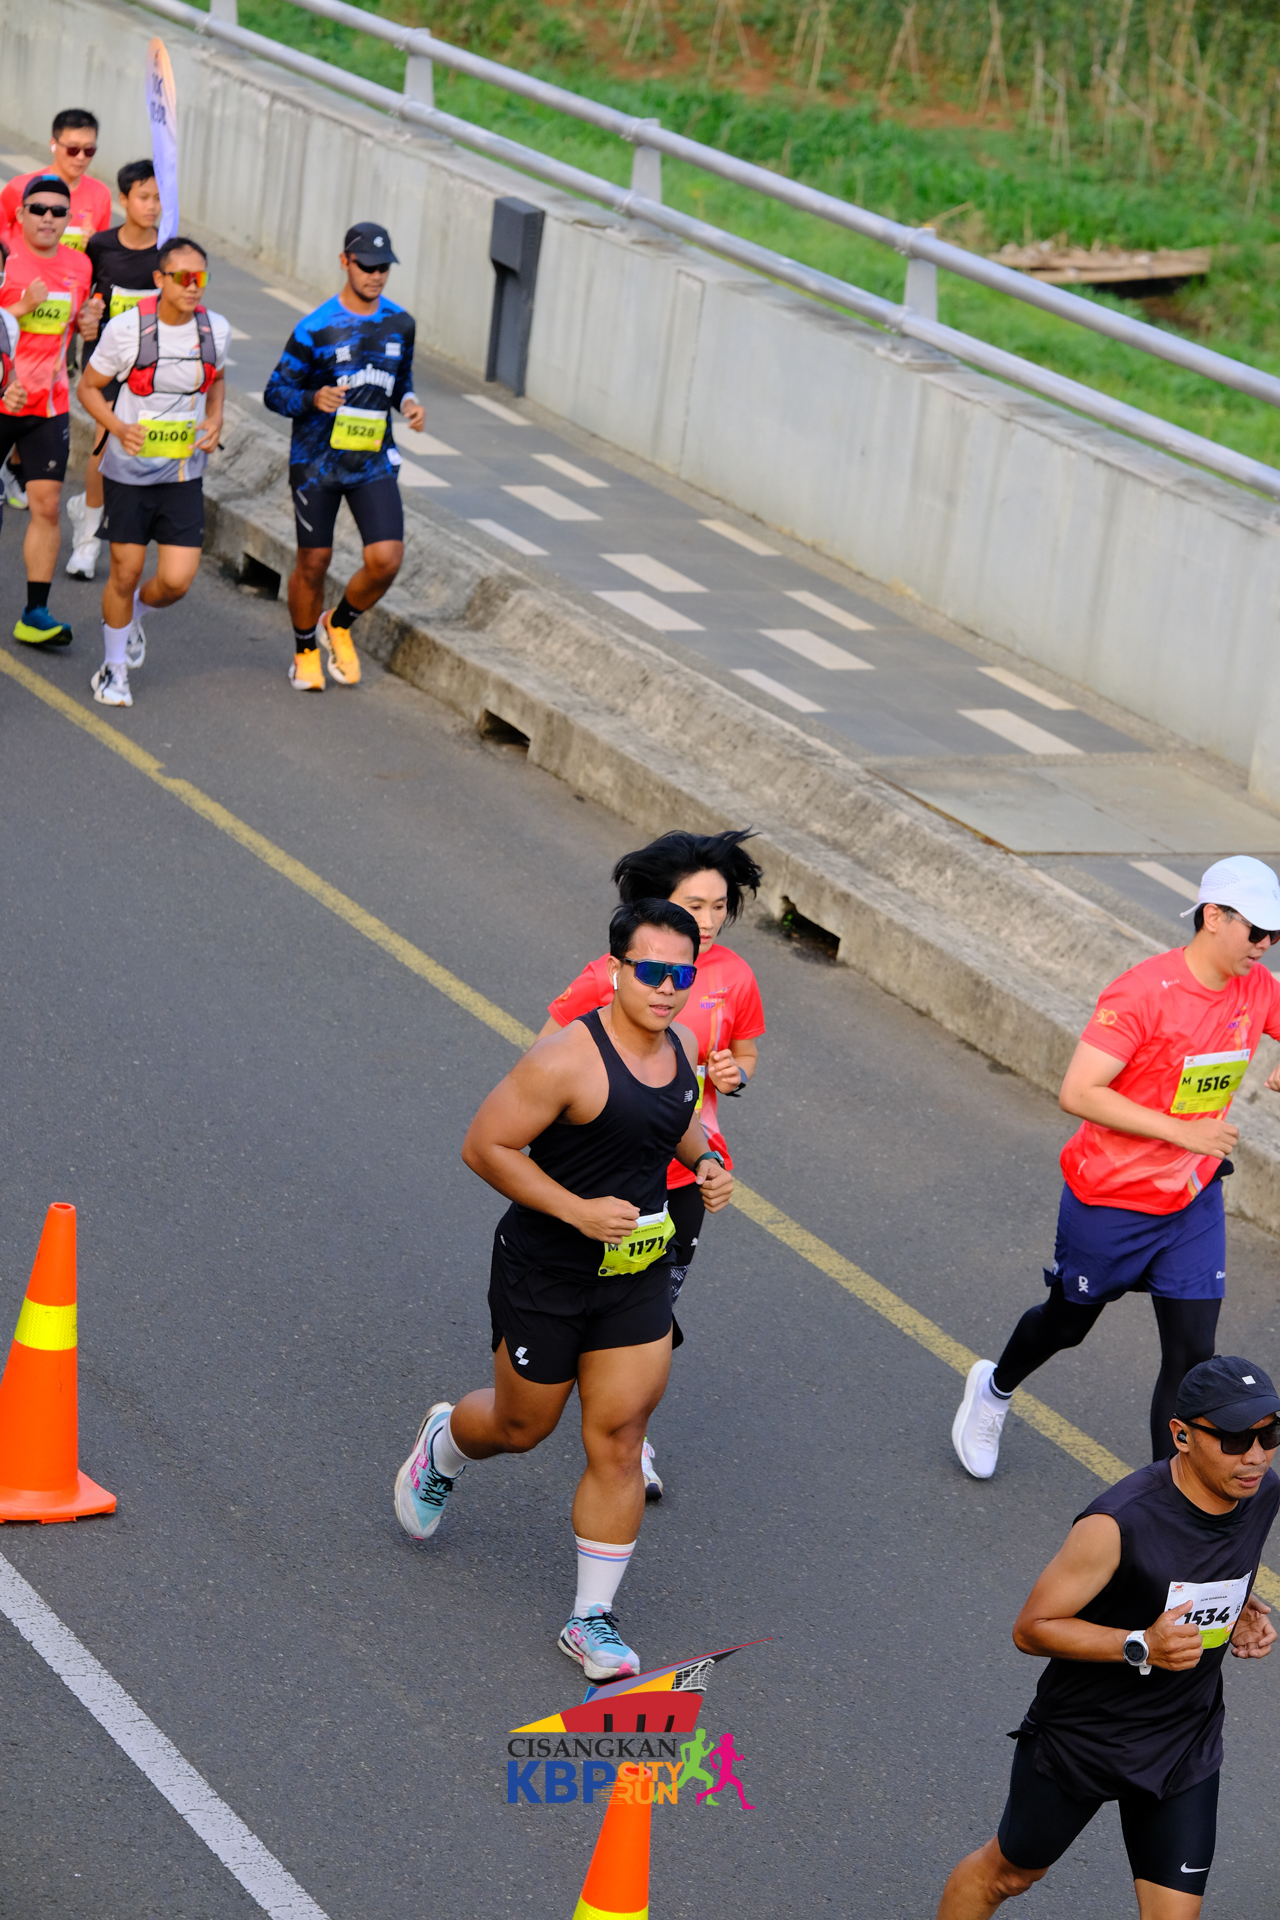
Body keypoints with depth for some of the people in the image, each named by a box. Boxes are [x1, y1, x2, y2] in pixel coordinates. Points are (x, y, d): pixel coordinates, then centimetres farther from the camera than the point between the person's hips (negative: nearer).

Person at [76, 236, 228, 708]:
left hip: (184, 474, 3)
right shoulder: (127, 328, -15)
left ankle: (132, 616, 32)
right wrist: (118, 427, -19)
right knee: (126, 574, 4)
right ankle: (114, 669, 26)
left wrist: (214, 421, -1)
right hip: (129, 471, -3)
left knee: (176, 580, -4)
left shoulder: (215, 328, -3)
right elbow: (88, 387, -3)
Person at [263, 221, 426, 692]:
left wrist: (408, 402, -3)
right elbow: (275, 393, -7)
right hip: (317, 460, -3)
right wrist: (312, 399, -27)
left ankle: (339, 626, 19)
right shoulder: (315, 329, -12)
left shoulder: (400, 323, 2)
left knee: (386, 560, -10)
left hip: (373, 461, 3)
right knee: (313, 562, 6)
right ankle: (305, 652, 29)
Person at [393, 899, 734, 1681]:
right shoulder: (567, 1059, -25)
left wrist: (707, 1162, 0)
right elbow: (485, 1147, -20)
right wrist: (577, 1209, -25)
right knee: (523, 1426, 15)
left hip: (636, 1278, 5)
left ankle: (593, 1617, 12)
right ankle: (443, 1444, 51)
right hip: (545, 1273, -5)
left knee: (618, 1443, 2)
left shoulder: (680, 1045, -1)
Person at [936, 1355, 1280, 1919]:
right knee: (1010, 1872, 18)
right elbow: (1031, 1629, -22)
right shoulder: (1120, 1523, -31)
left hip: (1185, 1747, 5)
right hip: (1081, 1738, -5)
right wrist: (1140, 1647, -34)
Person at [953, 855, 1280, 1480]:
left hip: (1193, 1201, 4)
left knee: (1192, 1355, -3)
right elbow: (1077, 1094, -29)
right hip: (1112, 1199, -4)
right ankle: (995, 1388, 51)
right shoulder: (1143, 993, -25)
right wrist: (1182, 1131, -30)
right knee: (1068, 1323, 19)